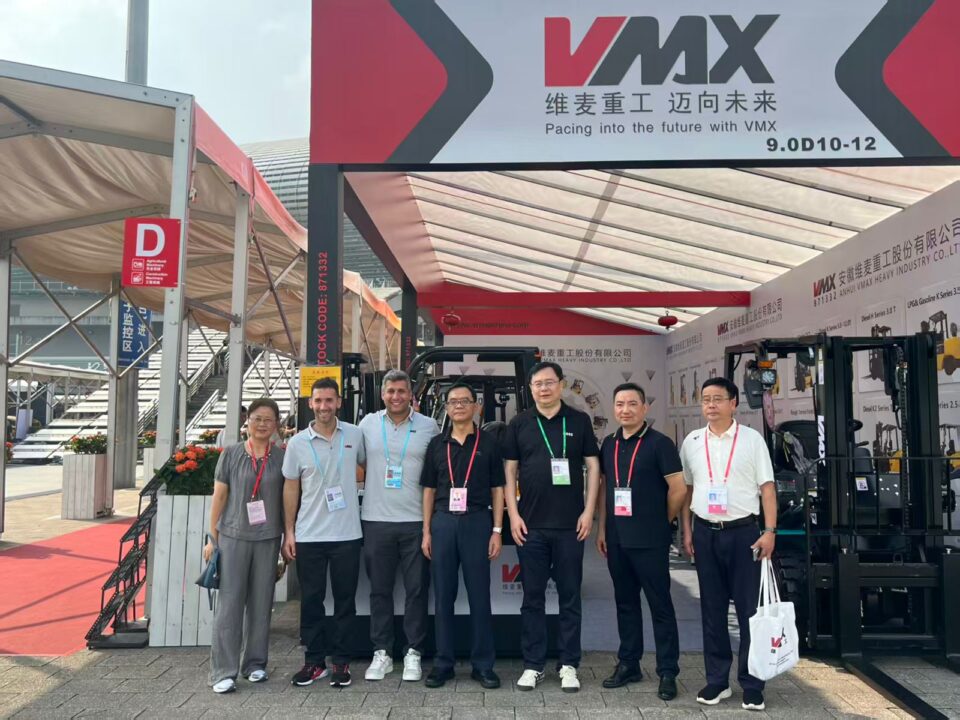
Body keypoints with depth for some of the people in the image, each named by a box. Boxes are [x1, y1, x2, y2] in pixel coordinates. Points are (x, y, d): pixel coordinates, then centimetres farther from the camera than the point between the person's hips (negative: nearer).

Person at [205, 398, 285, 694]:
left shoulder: (282, 457, 3)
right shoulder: (231, 454, 1)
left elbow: (288, 498, 7)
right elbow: (219, 496, 3)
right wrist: (212, 538, 2)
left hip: (268, 539, 1)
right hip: (233, 536, -1)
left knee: (261, 603, 9)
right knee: (229, 603, -2)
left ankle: (255, 662, 23)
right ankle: (223, 671, 3)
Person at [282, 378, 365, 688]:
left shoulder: (355, 435, 0)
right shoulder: (298, 443, 0)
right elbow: (291, 488, 5)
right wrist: (289, 531, 3)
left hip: (347, 534, 0)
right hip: (309, 535, 0)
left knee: (345, 599, 7)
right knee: (311, 600, 8)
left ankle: (341, 661, 19)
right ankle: (314, 660, 21)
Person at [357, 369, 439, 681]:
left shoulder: (428, 427, 2)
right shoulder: (368, 424, 5)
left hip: (416, 521, -1)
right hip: (376, 520, 1)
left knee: (416, 590, 5)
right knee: (380, 590, 9)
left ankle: (413, 653, 17)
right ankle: (382, 653, 21)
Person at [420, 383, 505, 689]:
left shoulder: (488, 443, 3)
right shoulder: (437, 444, 9)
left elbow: (497, 489, 3)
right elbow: (429, 490, 11)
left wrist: (496, 531, -3)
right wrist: (426, 531, 5)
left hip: (477, 521, -2)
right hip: (443, 523, 2)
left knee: (479, 595, 4)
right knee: (443, 595, 7)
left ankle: (482, 664, 14)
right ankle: (443, 662, 18)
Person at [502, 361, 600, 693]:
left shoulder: (579, 421, 3)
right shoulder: (519, 424, 5)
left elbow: (593, 466, 4)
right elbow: (509, 471, 5)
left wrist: (589, 510, -4)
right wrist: (513, 514, -2)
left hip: (570, 524, -1)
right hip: (530, 524, 1)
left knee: (570, 596, 7)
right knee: (532, 596, 8)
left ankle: (568, 665, 18)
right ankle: (533, 665, 18)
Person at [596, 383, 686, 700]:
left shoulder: (660, 443, -8)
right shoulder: (609, 444, 10)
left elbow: (679, 488, -9)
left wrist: (662, 522, 0)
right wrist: (602, 528, 12)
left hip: (650, 541, -6)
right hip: (616, 539, 6)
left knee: (660, 605, 2)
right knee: (625, 602, 15)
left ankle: (668, 672, 11)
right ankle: (628, 664, 26)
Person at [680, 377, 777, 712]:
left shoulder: (752, 439, -1)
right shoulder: (692, 442, 6)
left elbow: (767, 487, -2)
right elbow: (686, 489, 11)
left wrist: (770, 531, -9)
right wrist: (687, 532, 6)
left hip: (743, 532, -2)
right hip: (705, 533, 3)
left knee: (749, 609, 2)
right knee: (712, 609, 10)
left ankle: (752, 684, 14)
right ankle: (717, 680, 21)